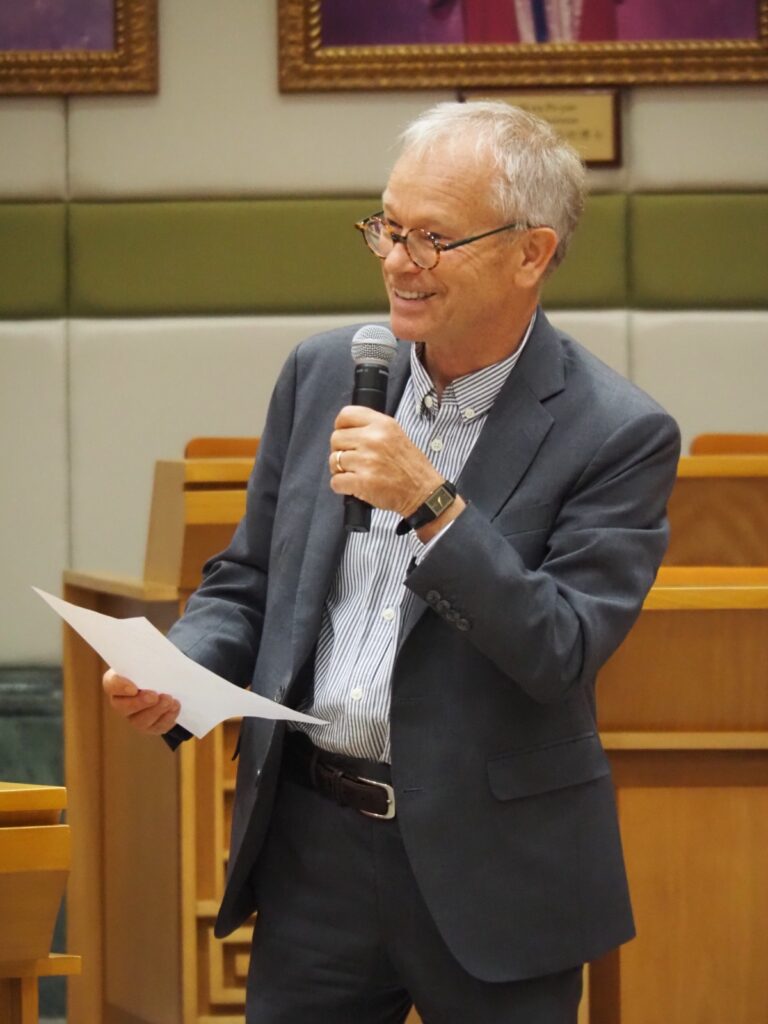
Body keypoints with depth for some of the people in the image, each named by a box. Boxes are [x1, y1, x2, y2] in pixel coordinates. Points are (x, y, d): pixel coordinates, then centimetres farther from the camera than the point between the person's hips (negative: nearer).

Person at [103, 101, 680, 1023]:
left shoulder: (619, 435, -9)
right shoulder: (322, 374, 6)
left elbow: (563, 656, -17)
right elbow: (247, 582, 14)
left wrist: (431, 504, -25)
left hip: (489, 872, -4)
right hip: (313, 848, 4)